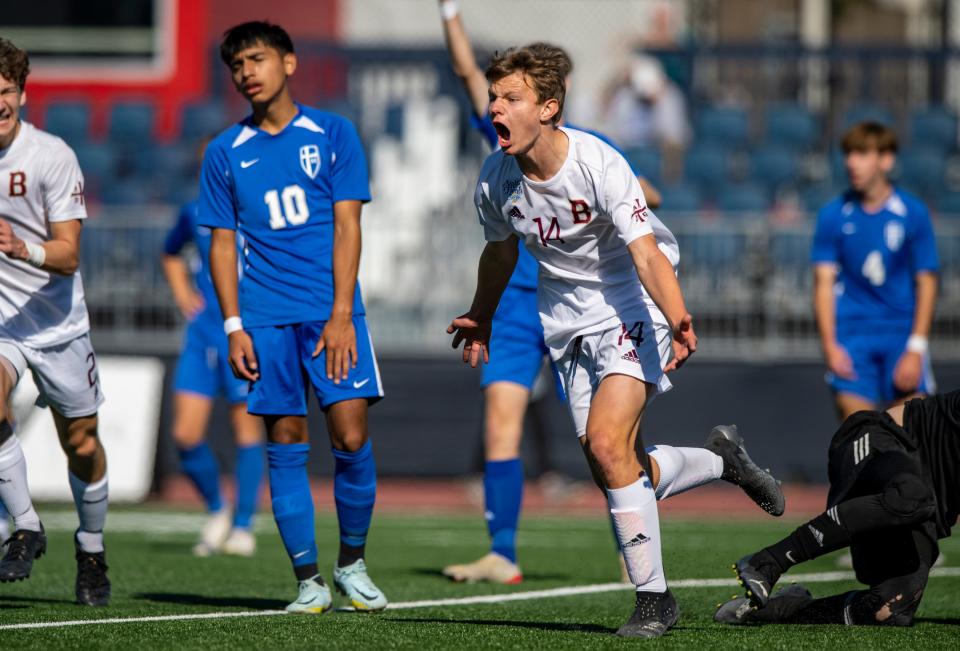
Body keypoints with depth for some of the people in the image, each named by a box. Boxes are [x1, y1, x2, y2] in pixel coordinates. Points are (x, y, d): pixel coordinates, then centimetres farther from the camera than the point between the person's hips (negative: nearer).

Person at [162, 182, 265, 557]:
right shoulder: (195, 213, 10)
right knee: (185, 435, -4)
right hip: (202, 334, 4)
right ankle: (216, 511, 17)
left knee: (247, 429, -2)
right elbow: (171, 254, 30)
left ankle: (242, 527, 7)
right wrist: (182, 294, 14)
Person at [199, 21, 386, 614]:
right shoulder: (226, 154, 9)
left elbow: (347, 227, 0)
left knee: (351, 437, -9)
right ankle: (309, 580, 5)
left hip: (332, 314, -1)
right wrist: (234, 327, 1)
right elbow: (223, 242, 11)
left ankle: (353, 564, 10)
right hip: (266, 319, 1)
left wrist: (341, 315, -8)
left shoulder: (333, 134, 4)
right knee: (287, 447, -1)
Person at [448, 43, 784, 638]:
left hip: (631, 306, -6)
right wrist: (481, 318, 28)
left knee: (607, 444, -23)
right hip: (568, 319, 6)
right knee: (615, 472, 1)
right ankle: (721, 459, 30)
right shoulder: (496, 180, -8)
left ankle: (653, 595, -9)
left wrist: (678, 321, -49)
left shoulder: (600, 165, -25)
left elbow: (648, 256, -33)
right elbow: (501, 251, 15)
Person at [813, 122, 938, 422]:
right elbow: (824, 282, 1)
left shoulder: (913, 213, -1)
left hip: (903, 331, 0)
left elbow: (926, 282, 2)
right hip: (851, 334, 0)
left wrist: (916, 349, -5)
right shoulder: (833, 215, 1)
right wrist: (830, 346, -8)